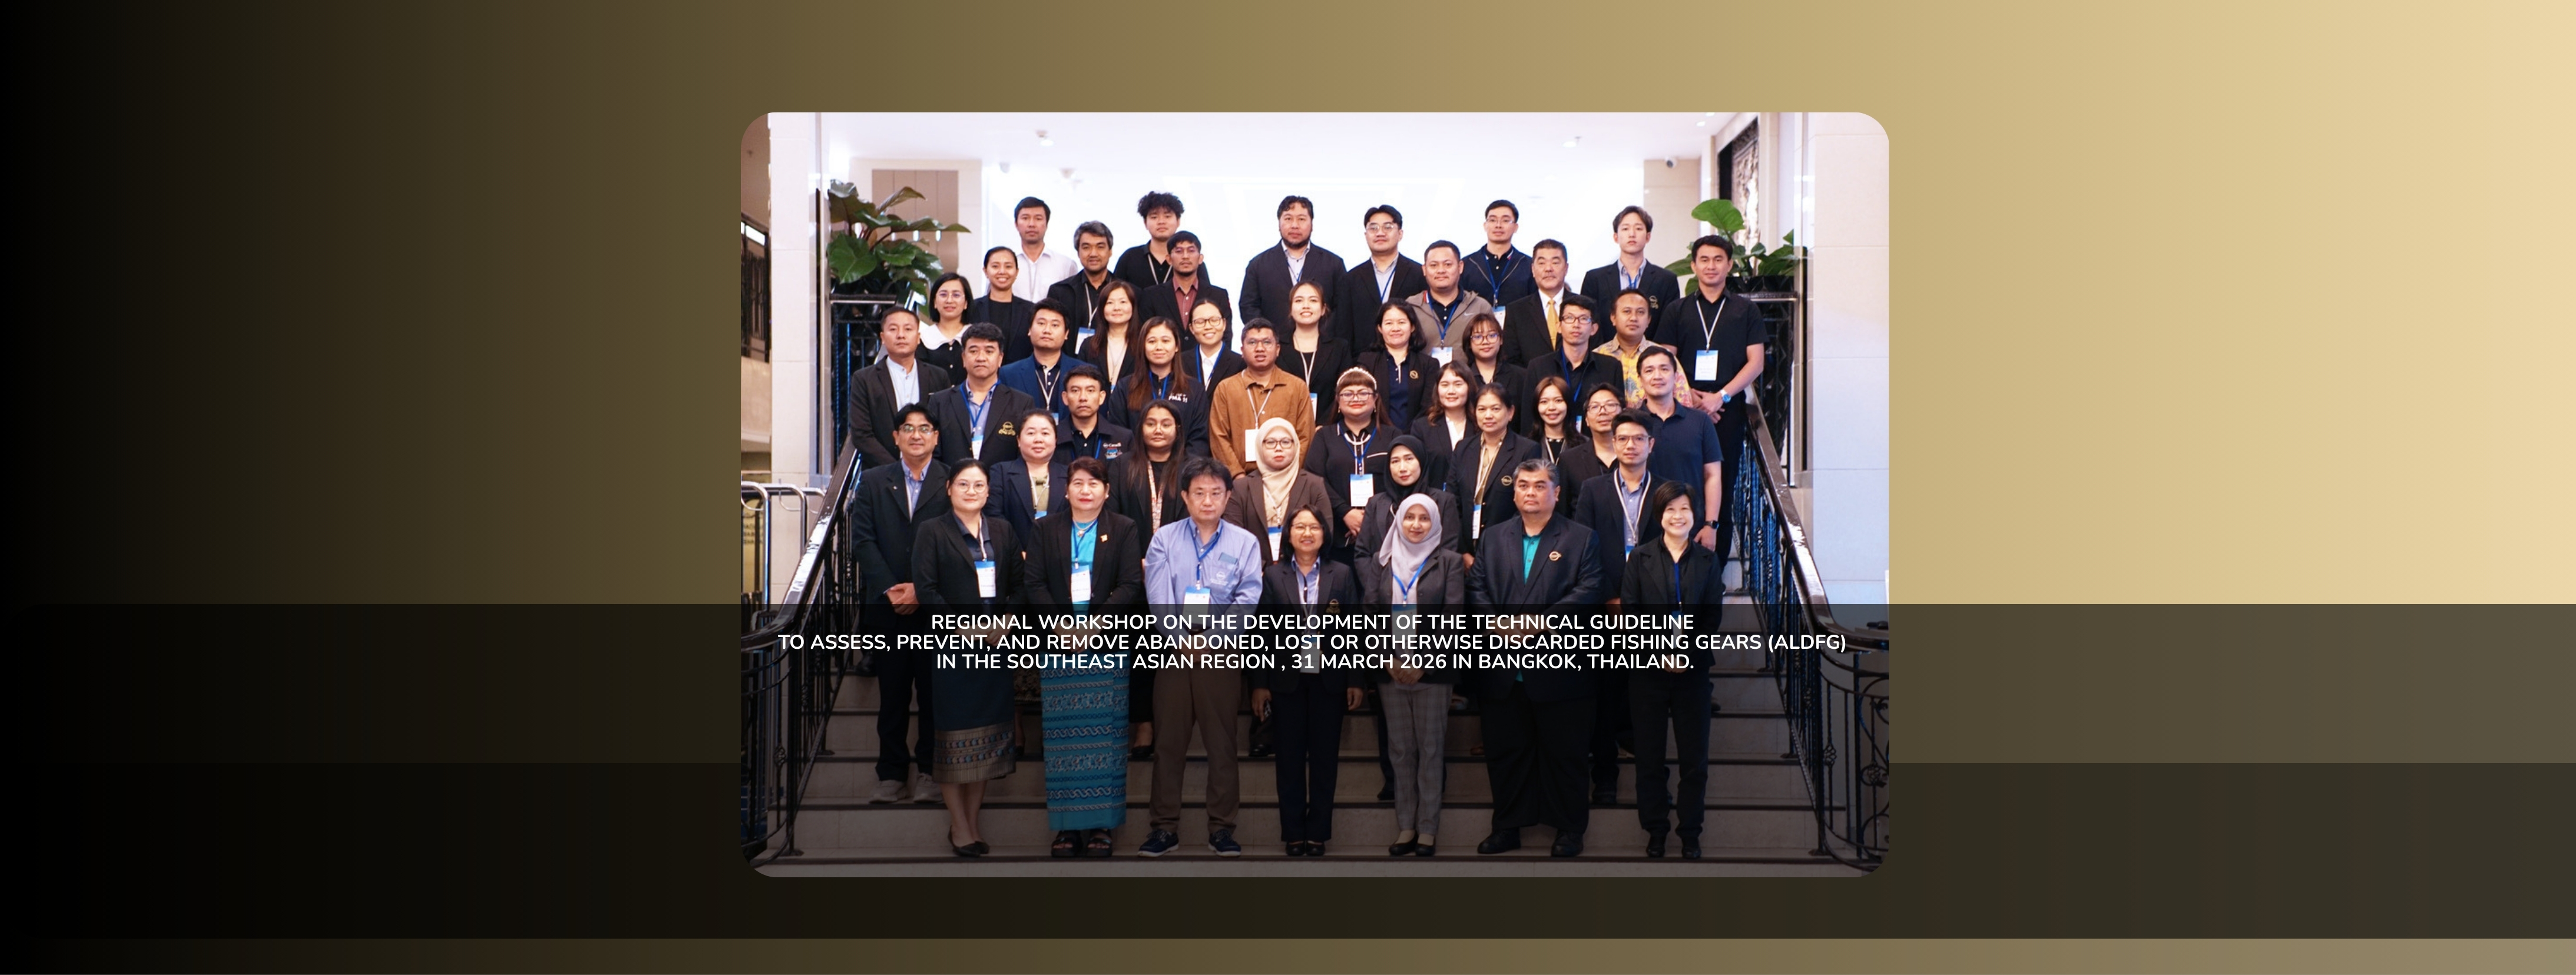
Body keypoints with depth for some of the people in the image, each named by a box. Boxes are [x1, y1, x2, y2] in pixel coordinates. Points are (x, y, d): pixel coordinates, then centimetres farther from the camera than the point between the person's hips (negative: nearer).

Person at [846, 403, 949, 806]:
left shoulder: (952, 482, 2)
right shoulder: (872, 482, 10)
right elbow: (862, 541, 2)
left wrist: (922, 590, -12)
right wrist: (889, 589, -9)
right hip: (887, 604, 2)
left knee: (934, 691, 2)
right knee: (892, 692, 5)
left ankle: (930, 771, 11)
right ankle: (891, 774, 11)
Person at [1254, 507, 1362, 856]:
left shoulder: (1342, 574, 4)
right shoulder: (1274, 575, 3)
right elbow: (1263, 630, 1)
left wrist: (1355, 681, -1)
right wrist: (1260, 684, -2)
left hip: (1329, 680, 0)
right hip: (1287, 680, 0)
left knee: (1325, 759, 5)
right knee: (1290, 759, 5)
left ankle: (1318, 833, 14)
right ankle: (1293, 833, 13)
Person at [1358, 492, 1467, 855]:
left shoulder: (1449, 562, 2)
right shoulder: (1380, 562, 10)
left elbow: (1453, 617, -5)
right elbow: (1369, 613, 4)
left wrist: (1423, 660, -12)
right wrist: (1390, 658, -8)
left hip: (1432, 671, -3)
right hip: (1390, 671, 3)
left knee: (1431, 750, 1)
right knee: (1399, 750, 6)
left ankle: (1428, 829, 7)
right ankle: (1406, 827, 12)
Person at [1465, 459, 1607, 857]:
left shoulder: (1580, 539, 3)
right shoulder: (1493, 540, 14)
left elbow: (1588, 591, -8)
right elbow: (1477, 589, 7)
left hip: (1558, 669, -3)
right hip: (1504, 672, 3)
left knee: (1564, 751, 4)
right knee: (1504, 750, 8)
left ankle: (1570, 828, 15)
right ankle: (1507, 827, 19)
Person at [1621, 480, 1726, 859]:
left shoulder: (1707, 562, 6)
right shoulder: (1640, 559, 3)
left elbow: (1712, 616, 1)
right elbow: (1628, 613, -3)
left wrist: (1688, 653, -14)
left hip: (1693, 669, 1)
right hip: (1648, 671, -1)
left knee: (1694, 757, 3)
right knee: (1650, 756, 5)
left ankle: (1691, 834, 14)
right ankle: (1655, 830, 16)